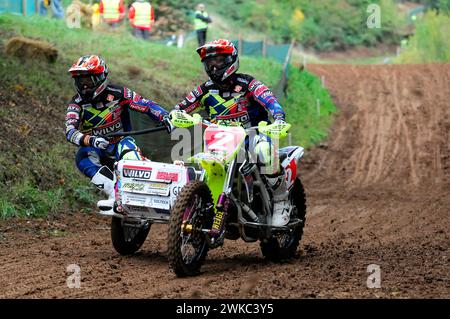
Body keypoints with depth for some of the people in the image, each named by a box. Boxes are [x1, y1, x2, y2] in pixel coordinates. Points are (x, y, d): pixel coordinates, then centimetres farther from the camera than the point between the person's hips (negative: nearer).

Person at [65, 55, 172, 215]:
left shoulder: (117, 93, -6)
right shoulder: (77, 104, -5)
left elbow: (147, 105, -8)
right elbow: (70, 130, -21)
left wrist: (166, 117, -28)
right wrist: (89, 140, -42)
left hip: (120, 142, -2)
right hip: (96, 148, 2)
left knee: (126, 146, -35)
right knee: (83, 157, -31)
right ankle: (115, 194, -44)